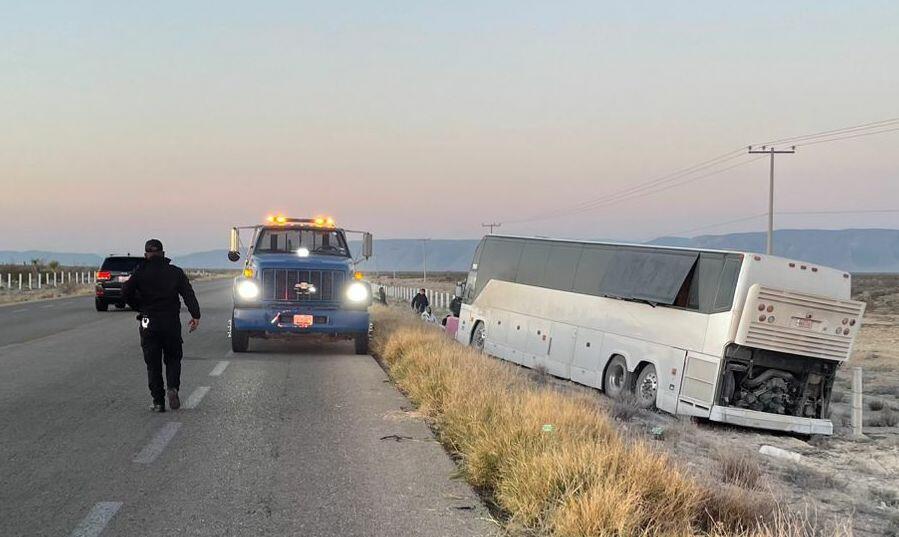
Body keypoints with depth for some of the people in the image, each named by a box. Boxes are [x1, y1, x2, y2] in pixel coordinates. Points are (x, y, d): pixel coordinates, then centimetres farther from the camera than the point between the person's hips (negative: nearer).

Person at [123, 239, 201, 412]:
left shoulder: (140, 273, 0)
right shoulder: (175, 272, 3)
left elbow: (126, 292, -10)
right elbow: (188, 293, -5)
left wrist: (139, 307, 6)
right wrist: (195, 315, -8)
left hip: (149, 323, -1)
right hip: (171, 322, 1)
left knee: (153, 364, 6)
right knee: (173, 359, 14)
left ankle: (158, 402, 3)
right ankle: (173, 387, -11)